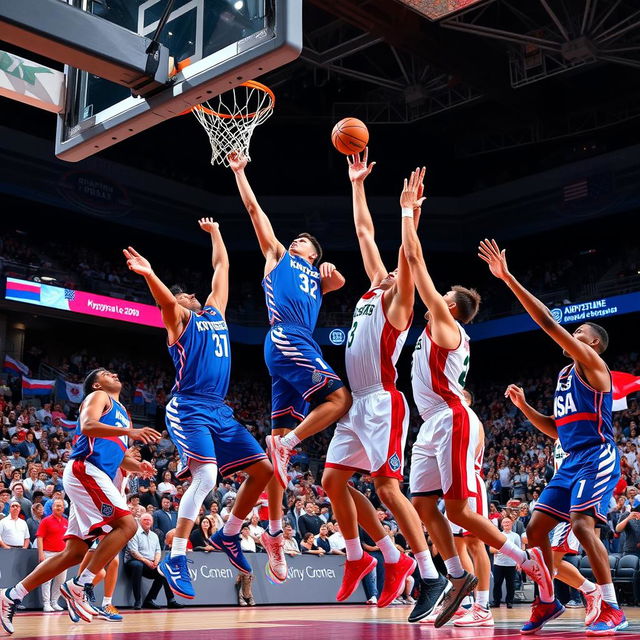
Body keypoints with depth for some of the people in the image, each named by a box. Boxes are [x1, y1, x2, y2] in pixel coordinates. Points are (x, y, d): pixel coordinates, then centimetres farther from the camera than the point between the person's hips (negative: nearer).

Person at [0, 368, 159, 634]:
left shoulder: (122, 412, 30)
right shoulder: (98, 396, 5)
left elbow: (119, 456, 32)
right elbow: (88, 425, -16)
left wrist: (138, 466, 10)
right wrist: (129, 432, -26)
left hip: (92, 477, 9)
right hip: (85, 469, -9)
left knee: (74, 553, 4)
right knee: (126, 524, -20)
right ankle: (80, 585, -20)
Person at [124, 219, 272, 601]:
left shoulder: (215, 313, 23)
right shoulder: (178, 320, 5)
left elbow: (222, 267, 33)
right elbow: (166, 300, -19)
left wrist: (215, 233, 39)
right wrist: (149, 275, -38)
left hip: (220, 411, 7)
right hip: (189, 409, -7)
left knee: (264, 469, 4)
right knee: (206, 475, -26)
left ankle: (229, 535, 20)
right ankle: (176, 559, -20)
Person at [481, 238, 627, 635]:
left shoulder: (591, 363, -5)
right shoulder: (565, 376, 20)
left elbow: (548, 322, -16)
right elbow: (555, 429, 24)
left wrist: (509, 279, -19)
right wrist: (523, 406, 11)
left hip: (597, 456, -9)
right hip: (572, 461, 9)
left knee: (582, 523, -22)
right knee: (536, 528, 5)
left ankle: (612, 610, -14)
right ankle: (548, 602, 18)